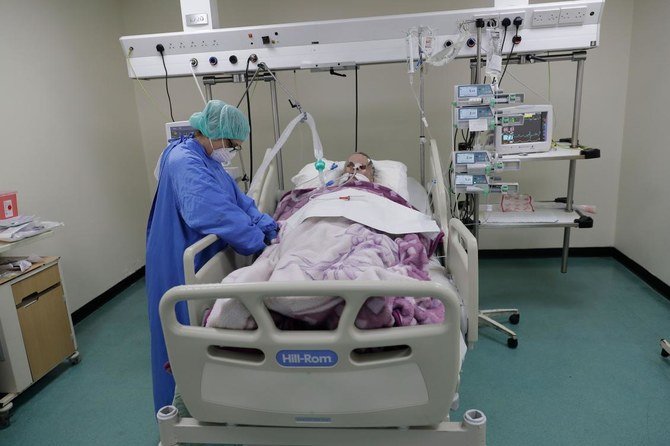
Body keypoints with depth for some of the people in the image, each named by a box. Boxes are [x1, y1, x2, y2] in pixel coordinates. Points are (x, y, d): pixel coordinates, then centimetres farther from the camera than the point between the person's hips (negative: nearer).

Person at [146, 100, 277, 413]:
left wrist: (269, 229, -8)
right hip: (181, 267, -10)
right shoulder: (184, 162, -23)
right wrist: (257, 241, -26)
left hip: (203, 263, 10)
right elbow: (212, 212, -35)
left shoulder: (208, 160, 10)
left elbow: (239, 200, 5)